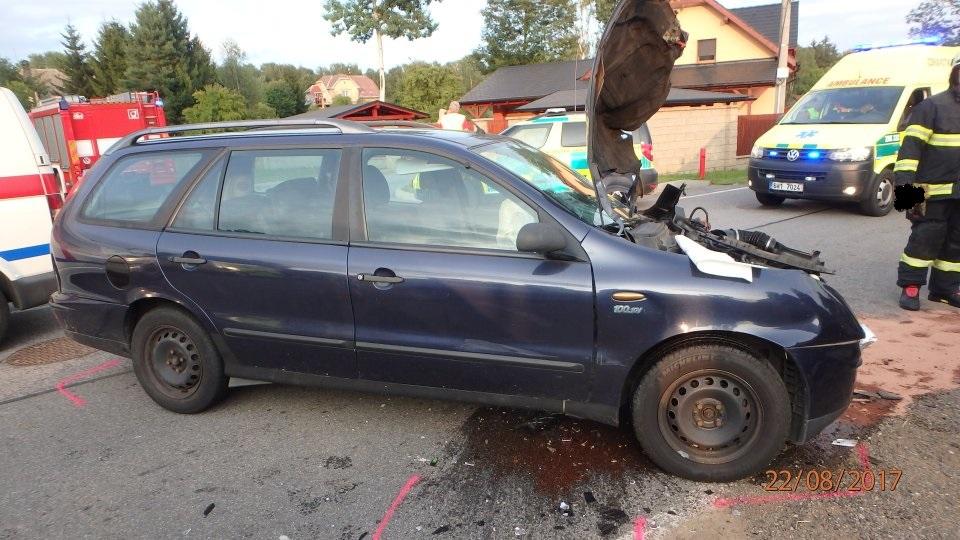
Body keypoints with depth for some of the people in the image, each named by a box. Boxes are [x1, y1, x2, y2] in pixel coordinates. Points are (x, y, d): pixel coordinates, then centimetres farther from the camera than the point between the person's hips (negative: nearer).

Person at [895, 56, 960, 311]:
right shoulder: (933, 106, -5)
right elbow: (911, 146, -12)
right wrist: (904, 182, -21)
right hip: (935, 191, -7)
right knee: (926, 238, -7)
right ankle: (910, 287, 2)